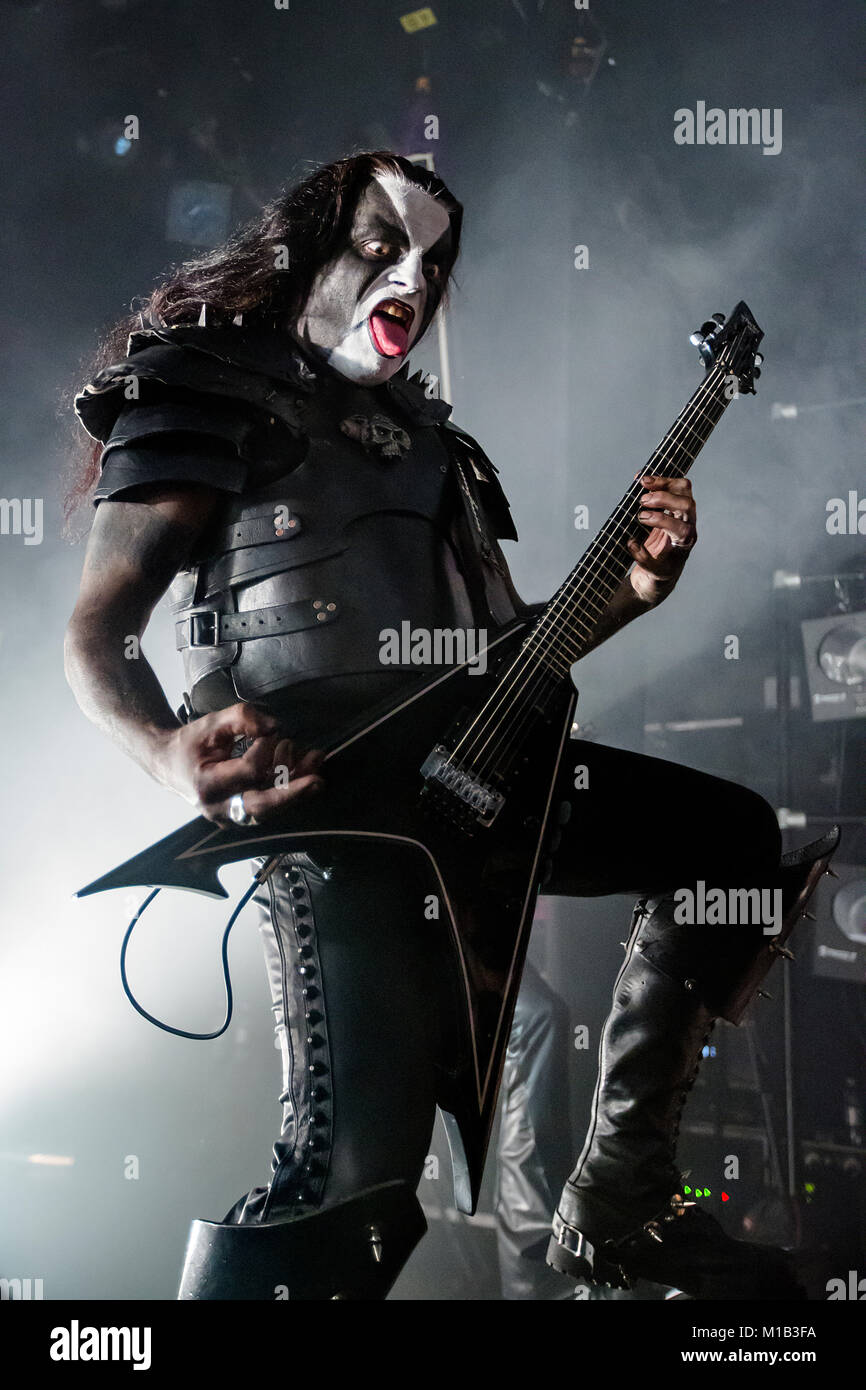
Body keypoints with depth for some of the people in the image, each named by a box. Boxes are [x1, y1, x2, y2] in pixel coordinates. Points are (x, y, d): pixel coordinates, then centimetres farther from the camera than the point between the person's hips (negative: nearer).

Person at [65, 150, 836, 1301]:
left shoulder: (429, 436, 28)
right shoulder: (207, 388, 5)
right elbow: (97, 632, -5)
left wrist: (629, 592, 8)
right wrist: (174, 754, -26)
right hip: (322, 786, -8)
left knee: (734, 835, 11)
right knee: (362, 1154, -26)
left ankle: (617, 1200, 12)